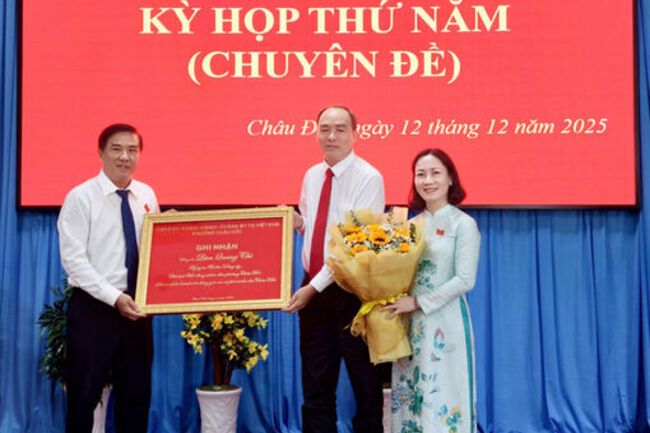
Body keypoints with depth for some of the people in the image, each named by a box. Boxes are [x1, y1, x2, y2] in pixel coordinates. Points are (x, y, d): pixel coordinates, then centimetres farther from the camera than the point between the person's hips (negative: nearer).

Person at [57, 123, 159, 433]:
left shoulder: (146, 196, 7)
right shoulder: (81, 197, -8)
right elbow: (74, 259, -15)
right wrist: (115, 298, -21)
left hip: (137, 307, 5)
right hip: (94, 307, -5)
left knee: (137, 393, 12)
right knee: (84, 393, 6)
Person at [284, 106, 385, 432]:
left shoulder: (368, 178, -12)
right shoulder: (311, 176, 9)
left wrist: (315, 286, -21)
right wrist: (295, 221, -4)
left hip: (351, 291, -6)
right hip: (313, 289, 6)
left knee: (365, 384, 9)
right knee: (315, 388, 12)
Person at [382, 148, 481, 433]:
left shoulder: (463, 224, -5)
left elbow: (465, 280, -13)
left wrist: (417, 302, -16)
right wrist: (399, 303, -7)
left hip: (445, 322, -5)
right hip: (410, 324, 5)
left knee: (443, 398, 0)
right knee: (409, 397, 9)